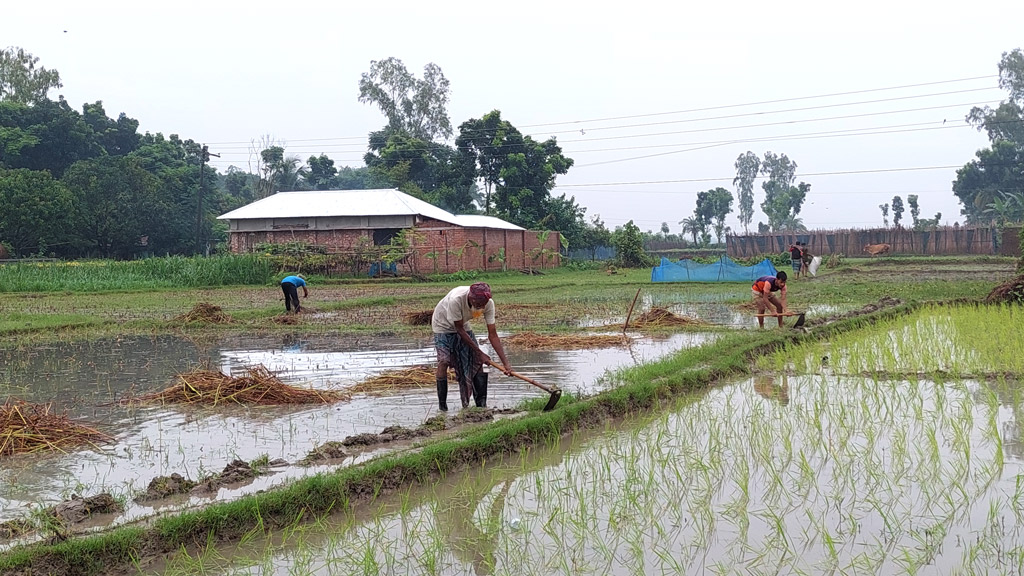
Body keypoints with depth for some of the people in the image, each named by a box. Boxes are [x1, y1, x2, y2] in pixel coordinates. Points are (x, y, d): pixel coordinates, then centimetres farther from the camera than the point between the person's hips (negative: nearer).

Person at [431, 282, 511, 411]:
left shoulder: (488, 304, -28)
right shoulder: (455, 300, -42)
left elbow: (493, 335, -23)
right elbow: (459, 330, -29)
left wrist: (505, 363, -28)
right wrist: (480, 353, -25)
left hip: (463, 325, 5)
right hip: (443, 326, -5)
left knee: (477, 361, -6)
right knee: (444, 361, -19)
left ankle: (481, 405, 0)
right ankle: (442, 407, -12)